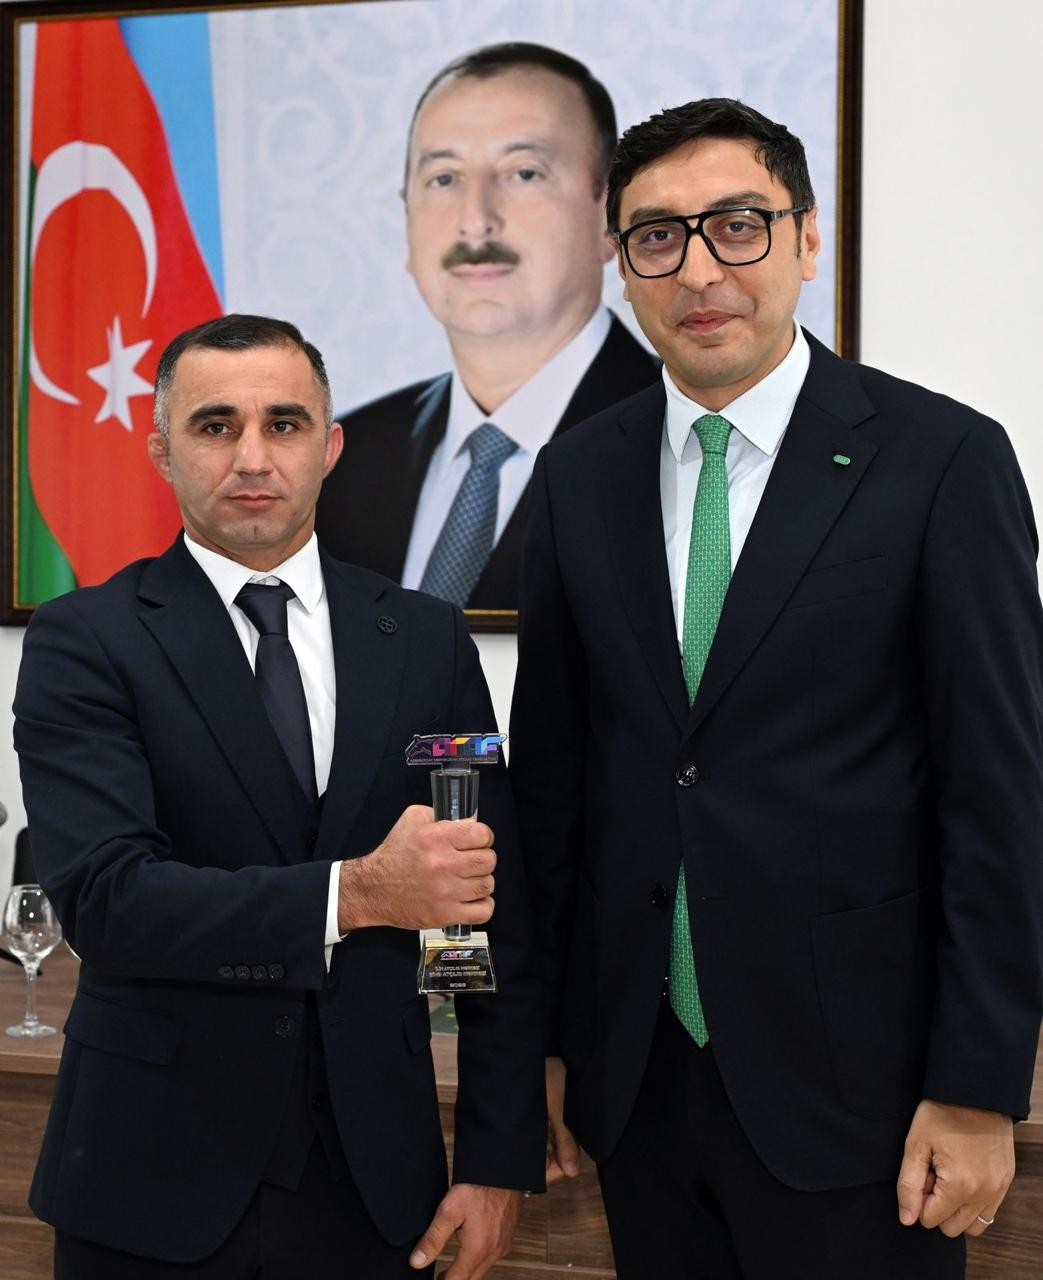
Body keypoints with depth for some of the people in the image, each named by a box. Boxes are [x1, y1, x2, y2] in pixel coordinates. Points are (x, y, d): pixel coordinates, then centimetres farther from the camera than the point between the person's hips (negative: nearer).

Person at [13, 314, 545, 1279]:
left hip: (374, 1173, 2)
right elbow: (102, 896, -19)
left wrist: (500, 1160, 0)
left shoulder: (427, 638, 3)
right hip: (156, 1185, -2)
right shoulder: (86, 644, -6)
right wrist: (353, 893, -30)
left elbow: (495, 918, 3)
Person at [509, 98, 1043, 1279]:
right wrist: (543, 1034, 7)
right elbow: (550, 767, 8)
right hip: (635, 1078, 4)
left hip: (848, 1081, -3)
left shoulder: (941, 460, -8)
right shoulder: (579, 477, 5)